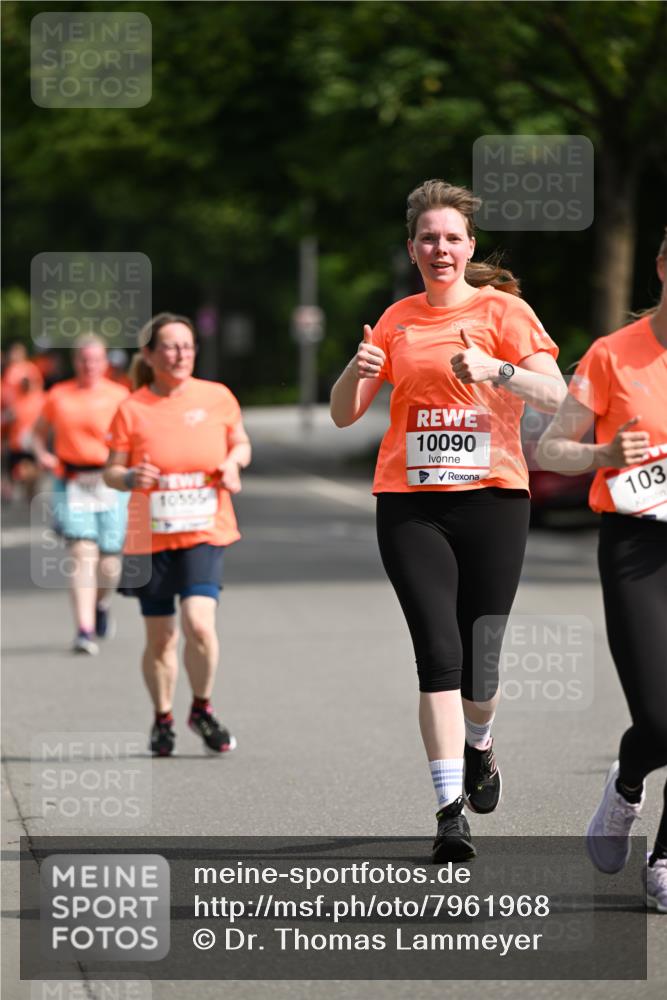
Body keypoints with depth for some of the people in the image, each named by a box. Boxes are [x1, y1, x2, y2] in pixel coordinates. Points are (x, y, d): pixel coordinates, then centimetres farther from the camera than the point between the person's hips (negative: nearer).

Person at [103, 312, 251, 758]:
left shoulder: (217, 397, 1)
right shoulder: (133, 409, -2)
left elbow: (242, 443, 16)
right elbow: (112, 471, 3)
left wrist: (234, 461, -7)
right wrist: (131, 477, -20)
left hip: (205, 532, 0)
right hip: (151, 537, 0)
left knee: (199, 622, -19)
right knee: (160, 638, 6)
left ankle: (203, 709, 5)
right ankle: (163, 718, 28)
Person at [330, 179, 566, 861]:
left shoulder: (502, 309, 3)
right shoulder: (397, 320, 13)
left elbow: (554, 396, -7)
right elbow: (343, 415, 15)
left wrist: (494, 368, -24)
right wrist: (358, 371, -7)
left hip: (492, 497, -1)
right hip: (409, 504, 1)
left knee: (479, 664, 2)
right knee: (438, 653, -12)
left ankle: (478, 747, 36)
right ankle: (450, 811, -11)